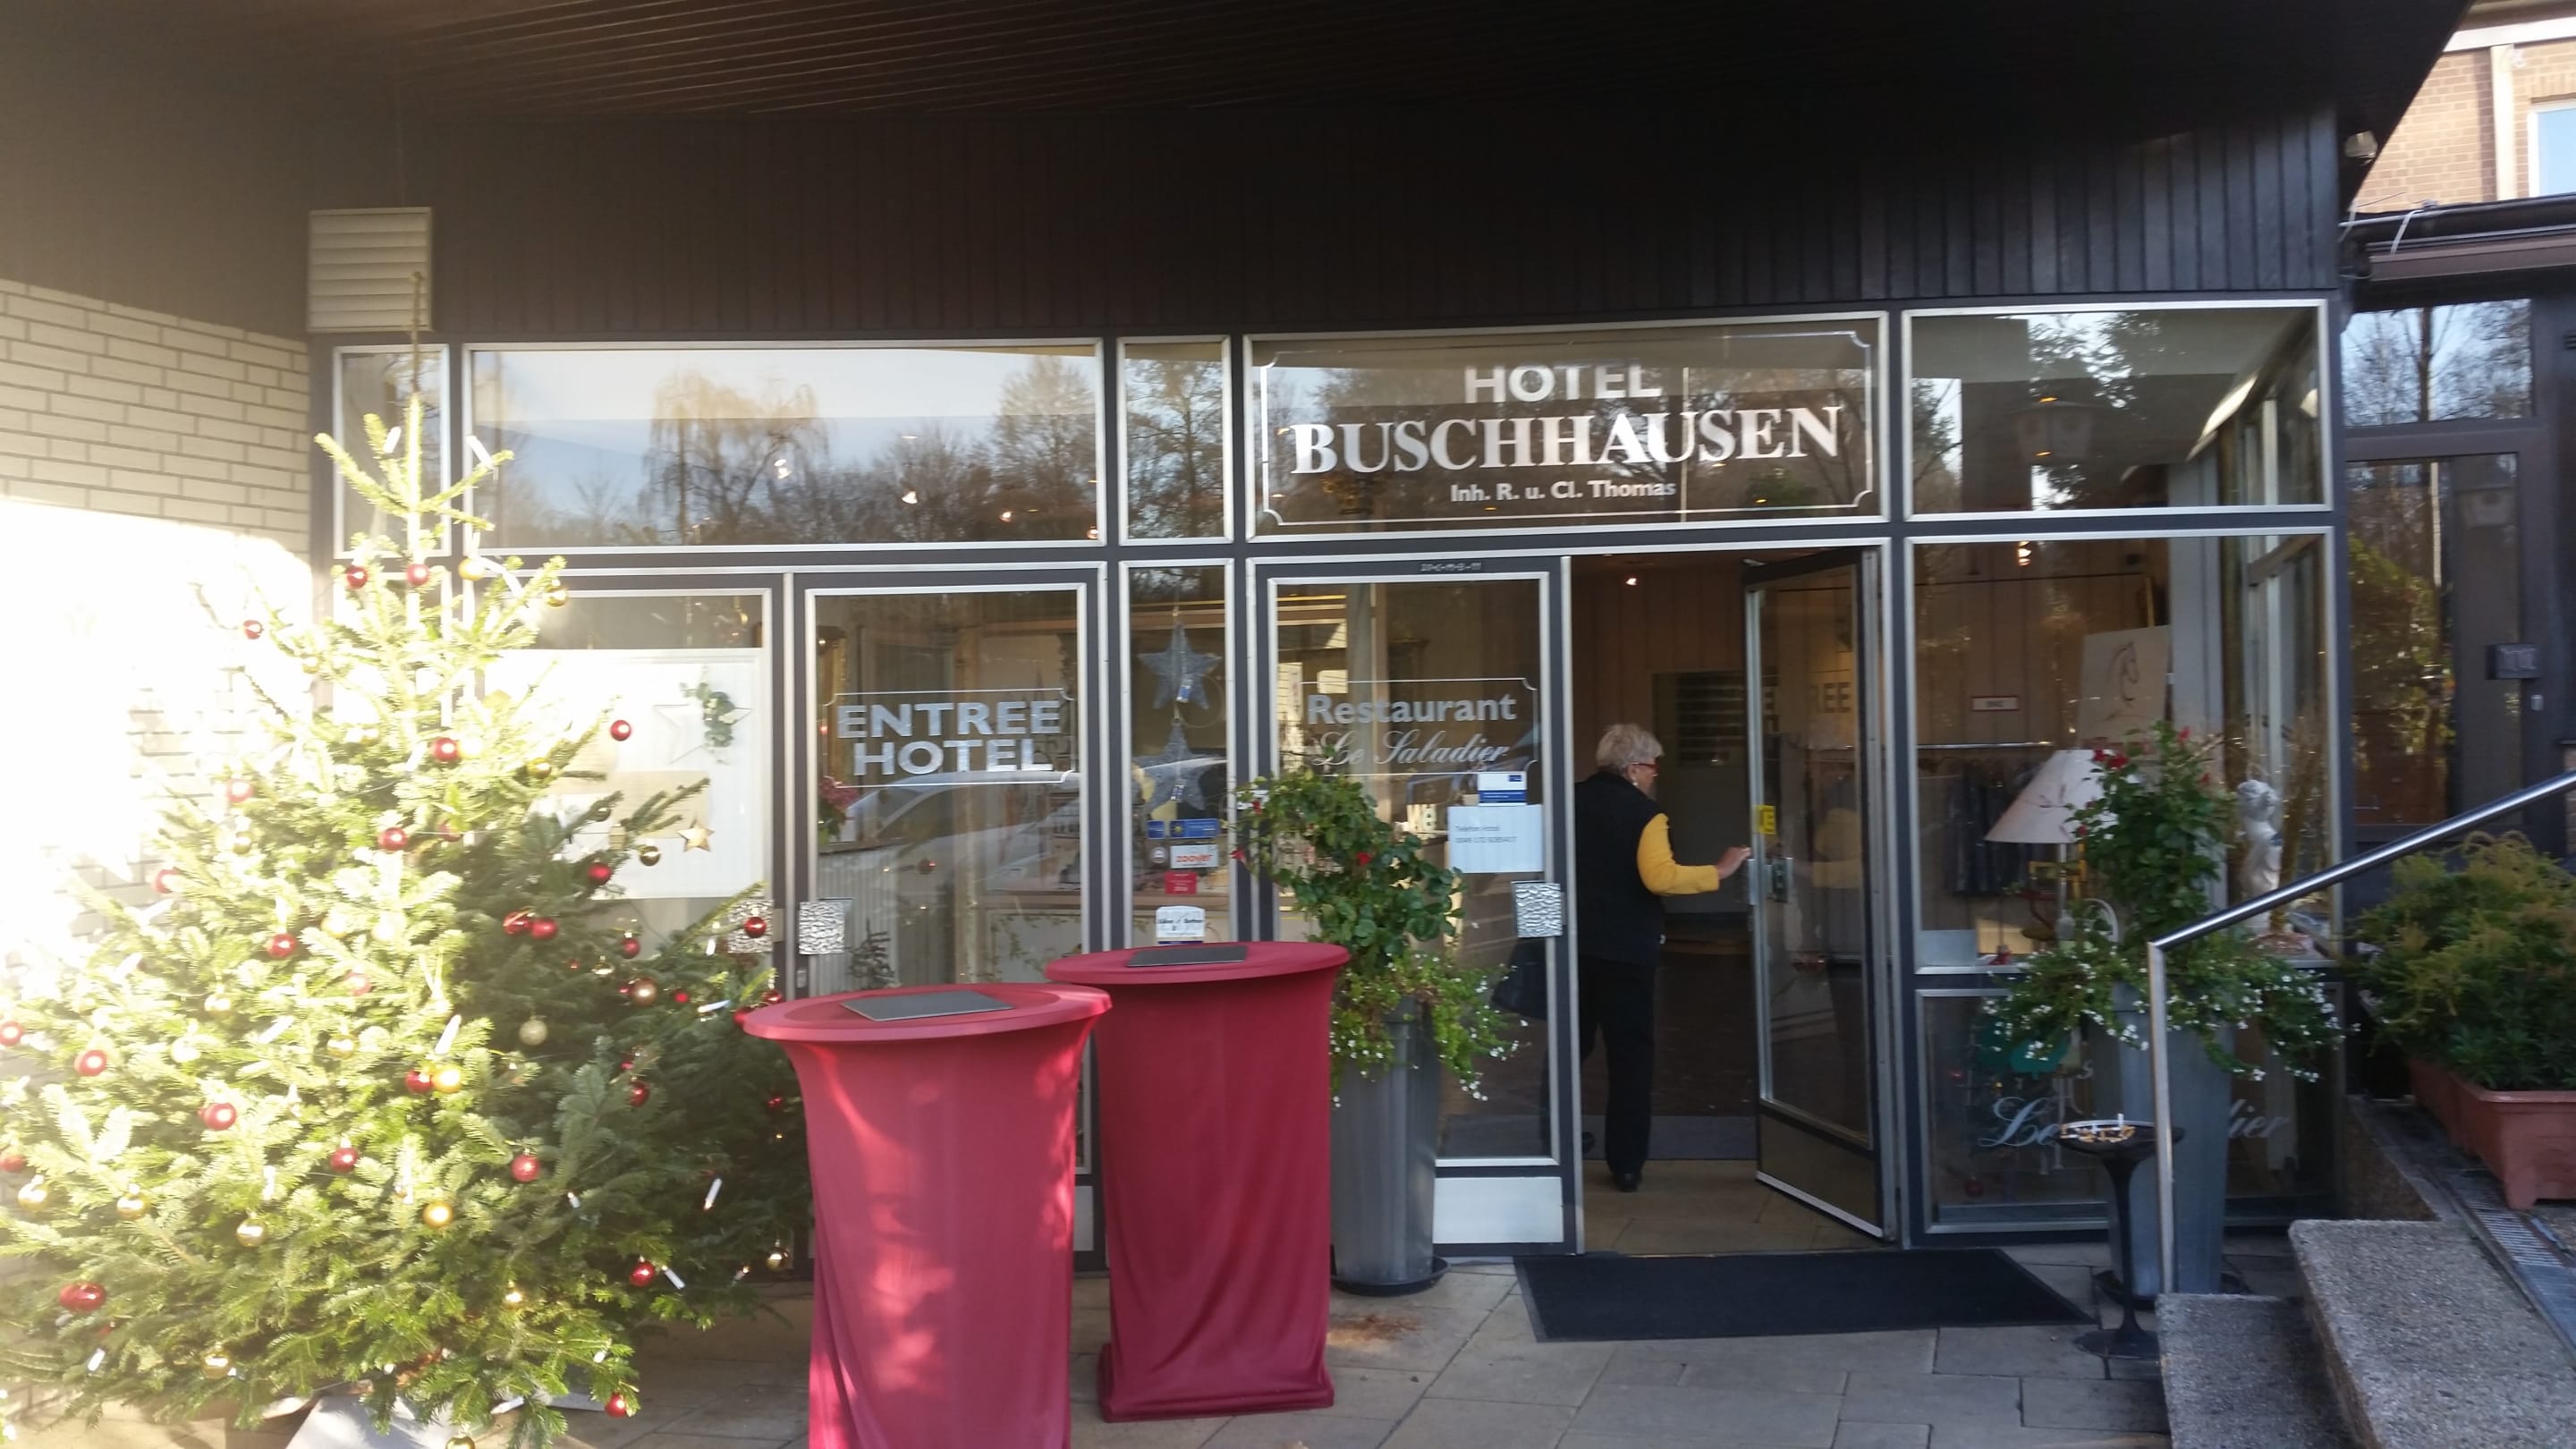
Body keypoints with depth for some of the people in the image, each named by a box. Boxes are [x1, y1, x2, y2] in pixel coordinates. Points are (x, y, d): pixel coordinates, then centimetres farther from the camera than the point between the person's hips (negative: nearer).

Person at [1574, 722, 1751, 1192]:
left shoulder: (1572, 801, 3)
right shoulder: (1644, 813, -11)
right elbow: (1659, 877, -25)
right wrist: (1719, 870, -17)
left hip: (1573, 945, 4)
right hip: (1626, 949, -4)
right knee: (1631, 1055, 5)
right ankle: (1626, 1164, 7)